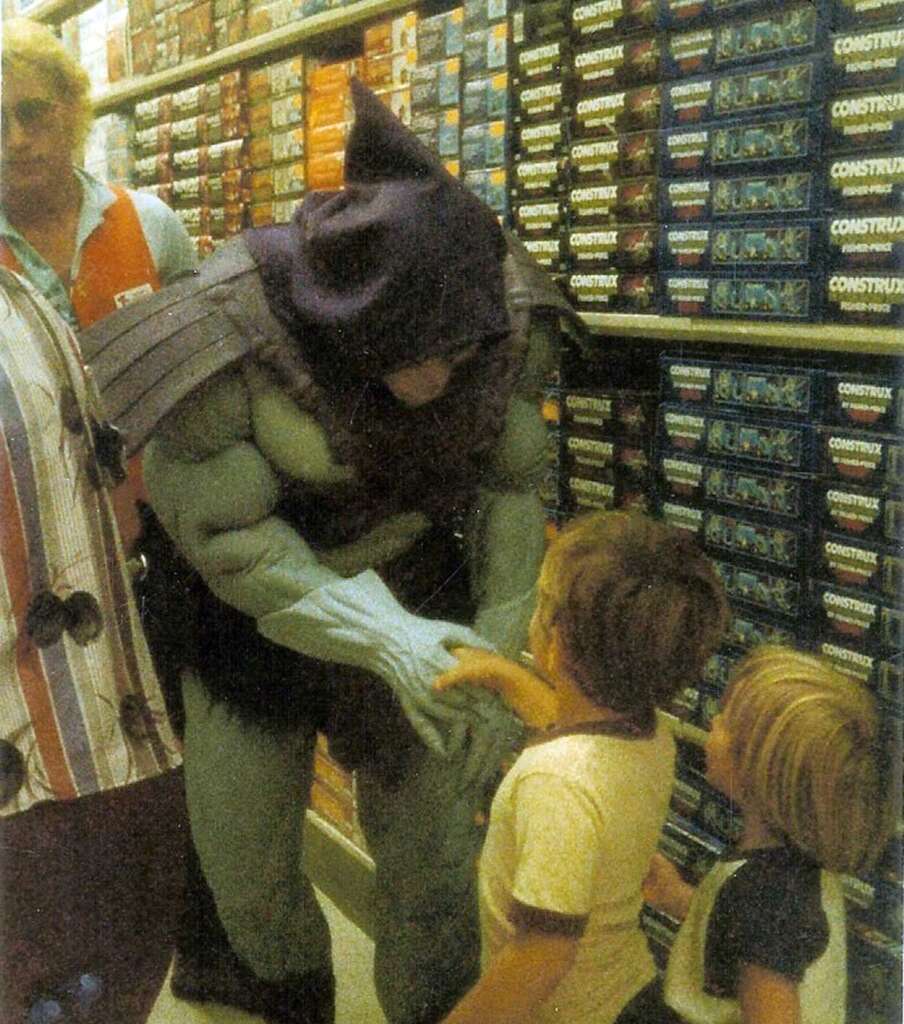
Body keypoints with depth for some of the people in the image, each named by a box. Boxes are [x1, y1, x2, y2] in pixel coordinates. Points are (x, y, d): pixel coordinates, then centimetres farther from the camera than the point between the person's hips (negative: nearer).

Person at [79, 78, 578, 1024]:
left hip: (417, 592, 2)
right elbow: (225, 536, -24)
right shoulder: (227, 332, -31)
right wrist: (380, 638, -34)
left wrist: (499, 646, -17)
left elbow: (511, 483, -10)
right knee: (241, 841, 16)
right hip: (255, 613, -1)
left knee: (430, 840, 10)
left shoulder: (504, 310, -20)